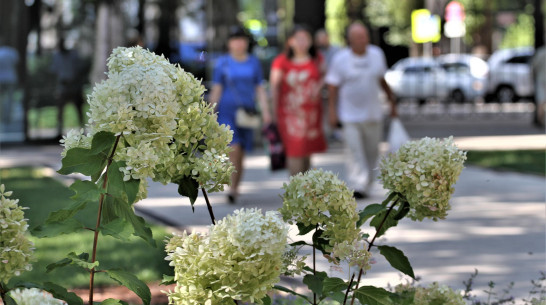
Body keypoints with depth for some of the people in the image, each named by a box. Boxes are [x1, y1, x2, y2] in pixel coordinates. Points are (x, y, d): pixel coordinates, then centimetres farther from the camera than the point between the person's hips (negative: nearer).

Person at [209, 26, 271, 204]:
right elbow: (216, 89, 4)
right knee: (234, 149, -18)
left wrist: (265, 111, 1)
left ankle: (235, 189, 17)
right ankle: (232, 189, -15)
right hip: (227, 111, -3)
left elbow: (260, 89, 11)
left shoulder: (253, 63, 10)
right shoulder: (222, 63, 3)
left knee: (240, 154, 5)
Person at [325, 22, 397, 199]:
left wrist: (391, 98, 20)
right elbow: (332, 87, -6)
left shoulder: (377, 55, 4)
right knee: (354, 152, -11)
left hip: (373, 114, 4)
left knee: (372, 151, 11)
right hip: (349, 116, -4)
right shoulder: (340, 59, -8)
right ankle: (357, 186, -15)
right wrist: (332, 111, -12)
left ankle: (366, 185, 25)